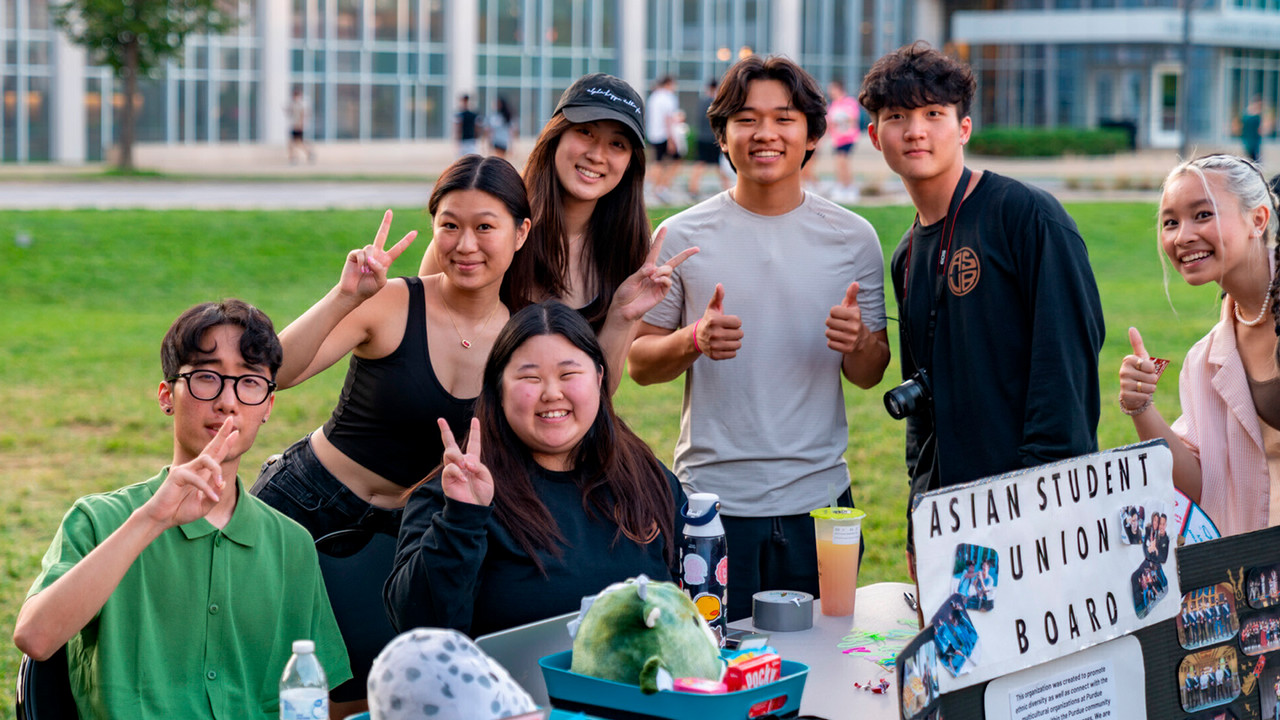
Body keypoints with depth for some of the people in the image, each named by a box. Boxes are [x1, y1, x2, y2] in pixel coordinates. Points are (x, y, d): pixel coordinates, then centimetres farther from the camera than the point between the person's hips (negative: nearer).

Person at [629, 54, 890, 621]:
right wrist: (694, 341, -16)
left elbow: (870, 376, 9)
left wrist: (858, 342, -14)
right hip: (711, 499, -1)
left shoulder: (852, 237, 5)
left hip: (818, 498, 1)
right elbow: (638, 363, 4)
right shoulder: (682, 236, 0)